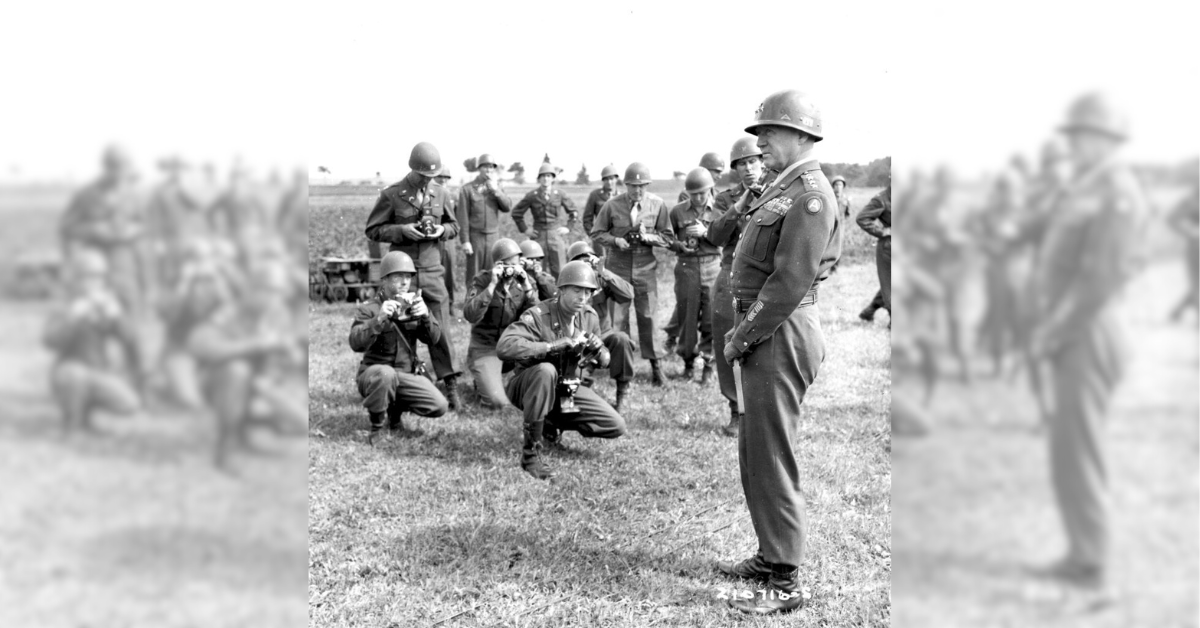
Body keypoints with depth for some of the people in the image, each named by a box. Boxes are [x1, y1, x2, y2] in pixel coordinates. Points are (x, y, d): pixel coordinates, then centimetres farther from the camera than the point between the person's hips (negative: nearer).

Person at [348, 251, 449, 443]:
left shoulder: (414, 305, 8)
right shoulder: (369, 309, -6)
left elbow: (434, 339, -1)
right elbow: (356, 344, -22)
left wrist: (426, 316, -21)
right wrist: (379, 319, -36)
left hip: (408, 374, 5)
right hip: (374, 374, -5)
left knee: (440, 407, -15)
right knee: (386, 373, -40)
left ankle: (395, 410, 15)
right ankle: (376, 426, -15)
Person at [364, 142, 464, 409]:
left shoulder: (441, 194, 7)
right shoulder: (391, 195, -3)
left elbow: (454, 226, 19)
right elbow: (373, 230, -1)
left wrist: (442, 230, -4)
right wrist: (402, 231, -15)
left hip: (432, 270, 2)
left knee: (439, 327, 1)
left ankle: (451, 386, 6)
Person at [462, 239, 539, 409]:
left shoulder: (525, 281, 0)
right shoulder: (482, 280, -9)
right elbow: (470, 316, -24)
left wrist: (527, 288, -22)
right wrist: (492, 285, -29)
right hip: (485, 348, -4)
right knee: (497, 402, -18)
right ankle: (483, 381, 16)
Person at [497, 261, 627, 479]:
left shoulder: (589, 317, -3)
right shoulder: (538, 316, -23)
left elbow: (603, 362, 8)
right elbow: (504, 347, -38)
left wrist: (598, 350, -17)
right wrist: (552, 346, -41)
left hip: (568, 389, 6)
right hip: (528, 386, -6)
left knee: (616, 426, -6)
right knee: (546, 370, -41)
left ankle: (552, 424, 18)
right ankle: (530, 453, -28)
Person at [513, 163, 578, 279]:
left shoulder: (559, 195, 3)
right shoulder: (532, 196, -1)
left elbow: (574, 212, 15)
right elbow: (516, 213, 8)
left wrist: (568, 228, 6)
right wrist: (524, 230, 5)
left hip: (555, 234, 1)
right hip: (538, 236, -1)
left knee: (558, 270, -1)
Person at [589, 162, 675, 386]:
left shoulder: (658, 205, -3)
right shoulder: (612, 205, -4)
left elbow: (668, 237, 4)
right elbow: (597, 233, 4)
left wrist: (650, 237, -16)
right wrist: (616, 241, -14)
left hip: (646, 268, 0)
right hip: (618, 267, 0)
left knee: (647, 316, 2)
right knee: (618, 317, 5)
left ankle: (654, 365, 13)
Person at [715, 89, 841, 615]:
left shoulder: (809, 195, -16)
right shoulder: (784, 188, 16)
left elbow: (790, 283, -22)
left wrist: (742, 336, -17)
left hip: (781, 335, -10)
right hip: (769, 333, 10)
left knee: (771, 459, -5)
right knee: (755, 452, 18)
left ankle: (786, 585, 5)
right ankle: (771, 556, 32)